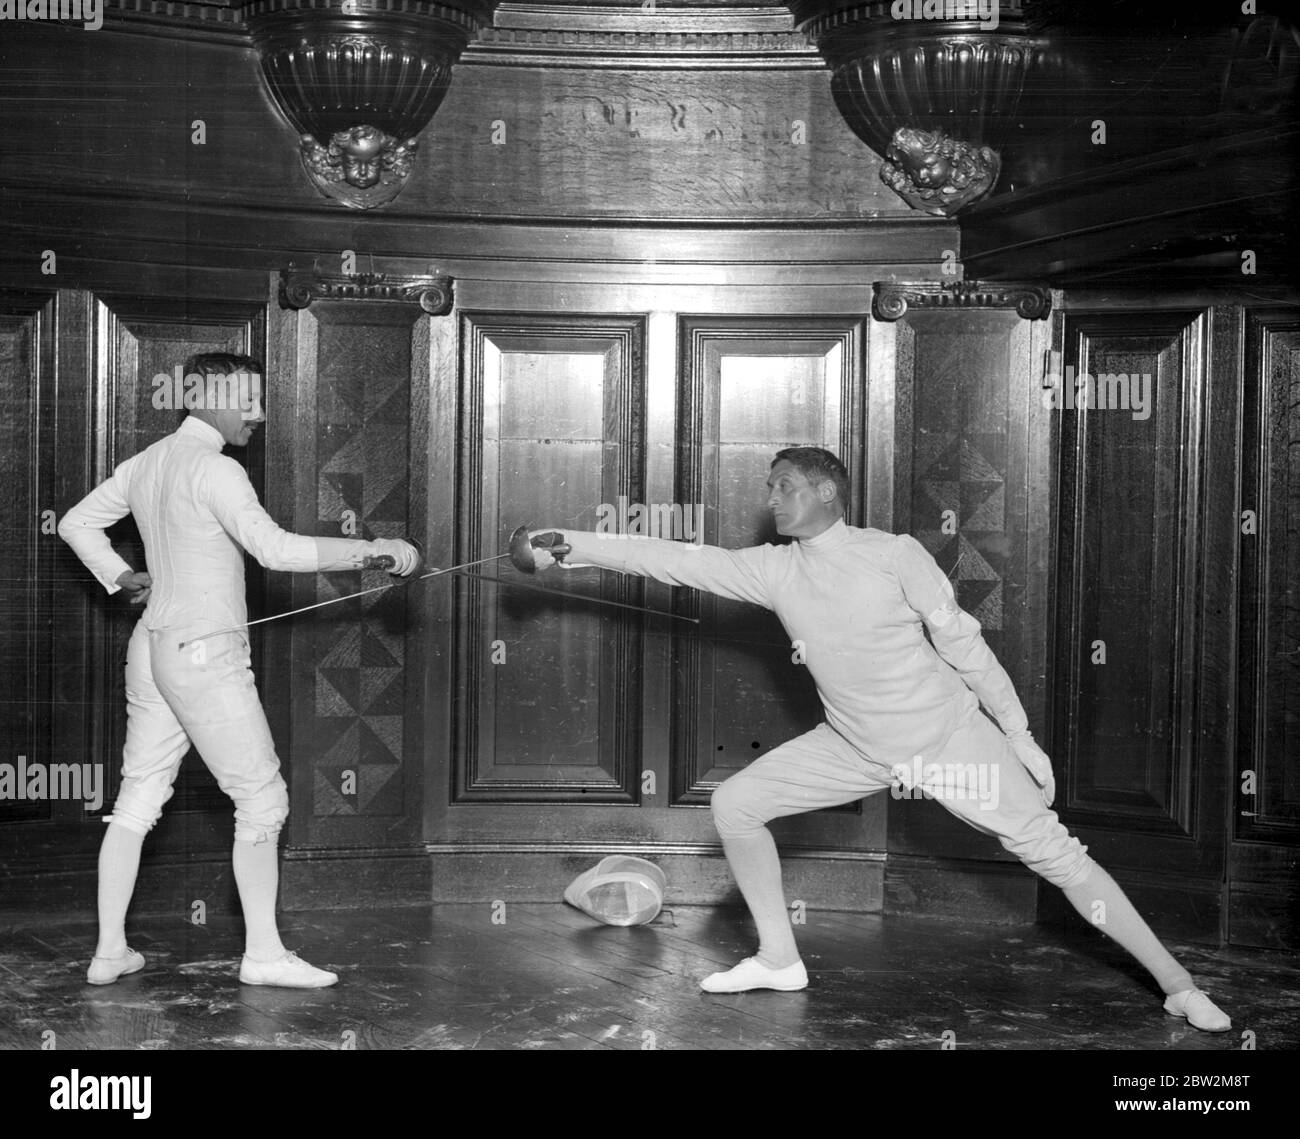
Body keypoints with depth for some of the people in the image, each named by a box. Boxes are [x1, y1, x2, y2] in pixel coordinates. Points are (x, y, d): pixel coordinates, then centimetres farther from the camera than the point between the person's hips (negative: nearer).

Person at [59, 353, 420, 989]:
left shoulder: (147, 463, 9)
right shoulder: (212, 468, -18)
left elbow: (76, 523, 20)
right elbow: (275, 549, -30)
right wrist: (373, 550, -30)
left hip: (153, 647, 9)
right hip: (206, 656, -9)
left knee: (138, 799, 11)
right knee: (262, 800, 0)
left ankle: (109, 952, 14)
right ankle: (263, 954, 4)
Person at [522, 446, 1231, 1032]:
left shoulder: (894, 555, -18)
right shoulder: (775, 570, -6)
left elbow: (962, 644, -12)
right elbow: (677, 561, -8)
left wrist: (1020, 738, -9)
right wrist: (573, 547, -16)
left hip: (947, 737, -5)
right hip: (856, 748, 5)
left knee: (1054, 853, -9)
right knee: (734, 805, -1)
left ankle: (1178, 987, 0)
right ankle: (779, 960, 13)